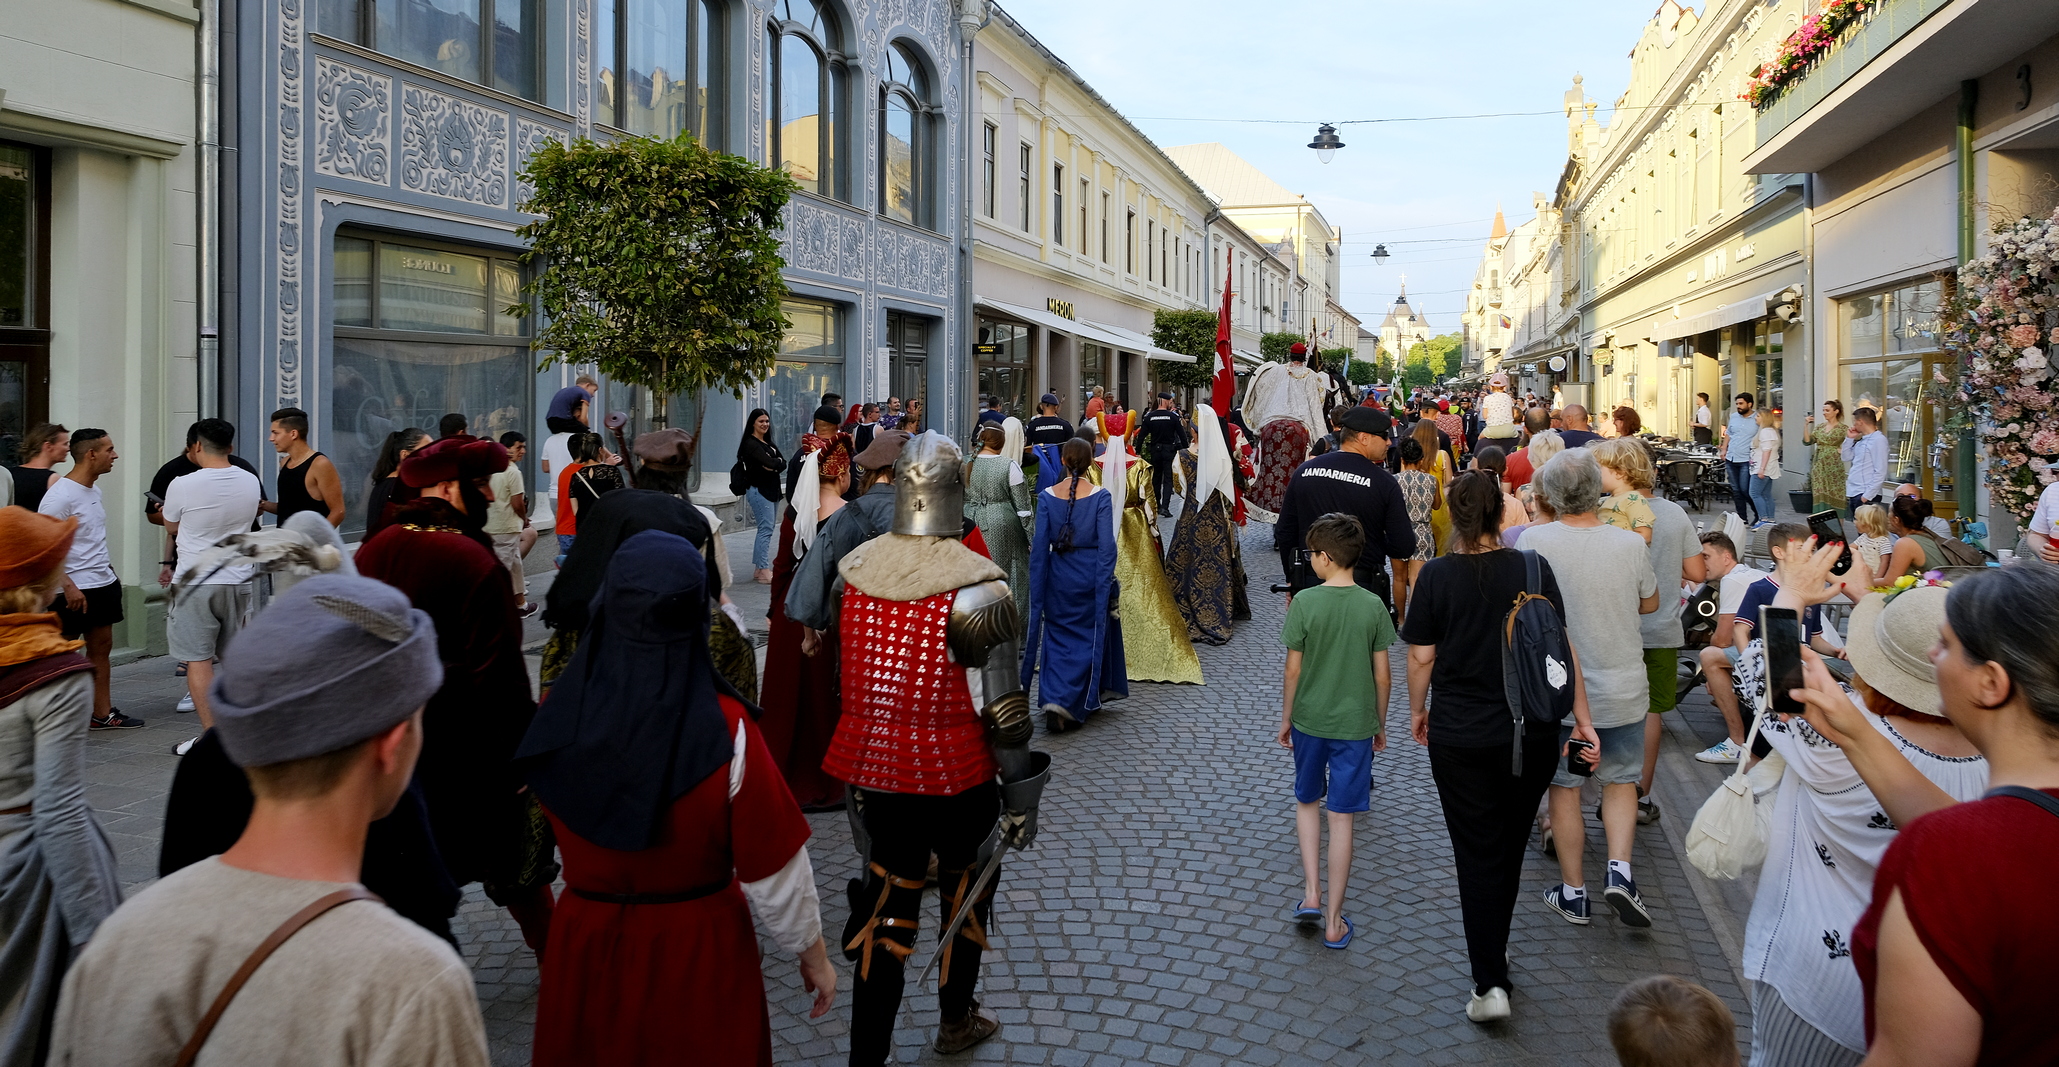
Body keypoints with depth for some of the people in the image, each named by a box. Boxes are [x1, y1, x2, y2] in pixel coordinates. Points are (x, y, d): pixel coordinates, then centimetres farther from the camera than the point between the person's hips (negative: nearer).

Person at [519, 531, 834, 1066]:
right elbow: (775, 863, -15)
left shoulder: (559, 713, -15)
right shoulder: (725, 728, -24)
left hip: (584, 942, 2)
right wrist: (813, 952, -1)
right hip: (699, 947, -2)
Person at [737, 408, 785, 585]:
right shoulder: (750, 444, -8)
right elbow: (768, 462, -20)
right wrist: (776, 462, -1)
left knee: (766, 529, 9)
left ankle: (759, 569, 15)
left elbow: (783, 463, 6)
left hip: (772, 490, 9)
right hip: (759, 490, -9)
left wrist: (773, 465, -13)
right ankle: (764, 571, -14)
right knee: (766, 529, -13)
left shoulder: (770, 443, 18)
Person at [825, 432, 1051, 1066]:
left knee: (885, 908, 14)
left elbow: (854, 676, 9)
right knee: (965, 896, 21)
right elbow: (1003, 709, -17)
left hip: (876, 772, 4)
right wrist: (1022, 798, -7)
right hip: (956, 776, -3)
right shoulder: (975, 586, -19)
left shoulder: (855, 569, -3)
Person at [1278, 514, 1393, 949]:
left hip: (1309, 720, -1)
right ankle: (1333, 920, 11)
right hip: (1355, 725, 1)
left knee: (1307, 802, 21)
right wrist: (1380, 725, 12)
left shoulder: (1304, 603, -12)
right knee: (1341, 819, 5)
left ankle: (1312, 894, 12)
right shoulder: (1373, 606, -6)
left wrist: (1285, 718, 7)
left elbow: (1293, 671, -7)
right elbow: (1382, 676, -2)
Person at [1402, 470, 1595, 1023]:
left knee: (1477, 853, 5)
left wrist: (1417, 710, 11)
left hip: (1460, 736, -2)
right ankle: (1493, 950, 35)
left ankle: (1490, 982, 1)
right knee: (1511, 846, 19)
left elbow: (1421, 656, -5)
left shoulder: (1437, 575, -9)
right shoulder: (1534, 569, -5)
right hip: (1532, 733, 3)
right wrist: (1581, 717, 4)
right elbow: (1561, 647, -4)